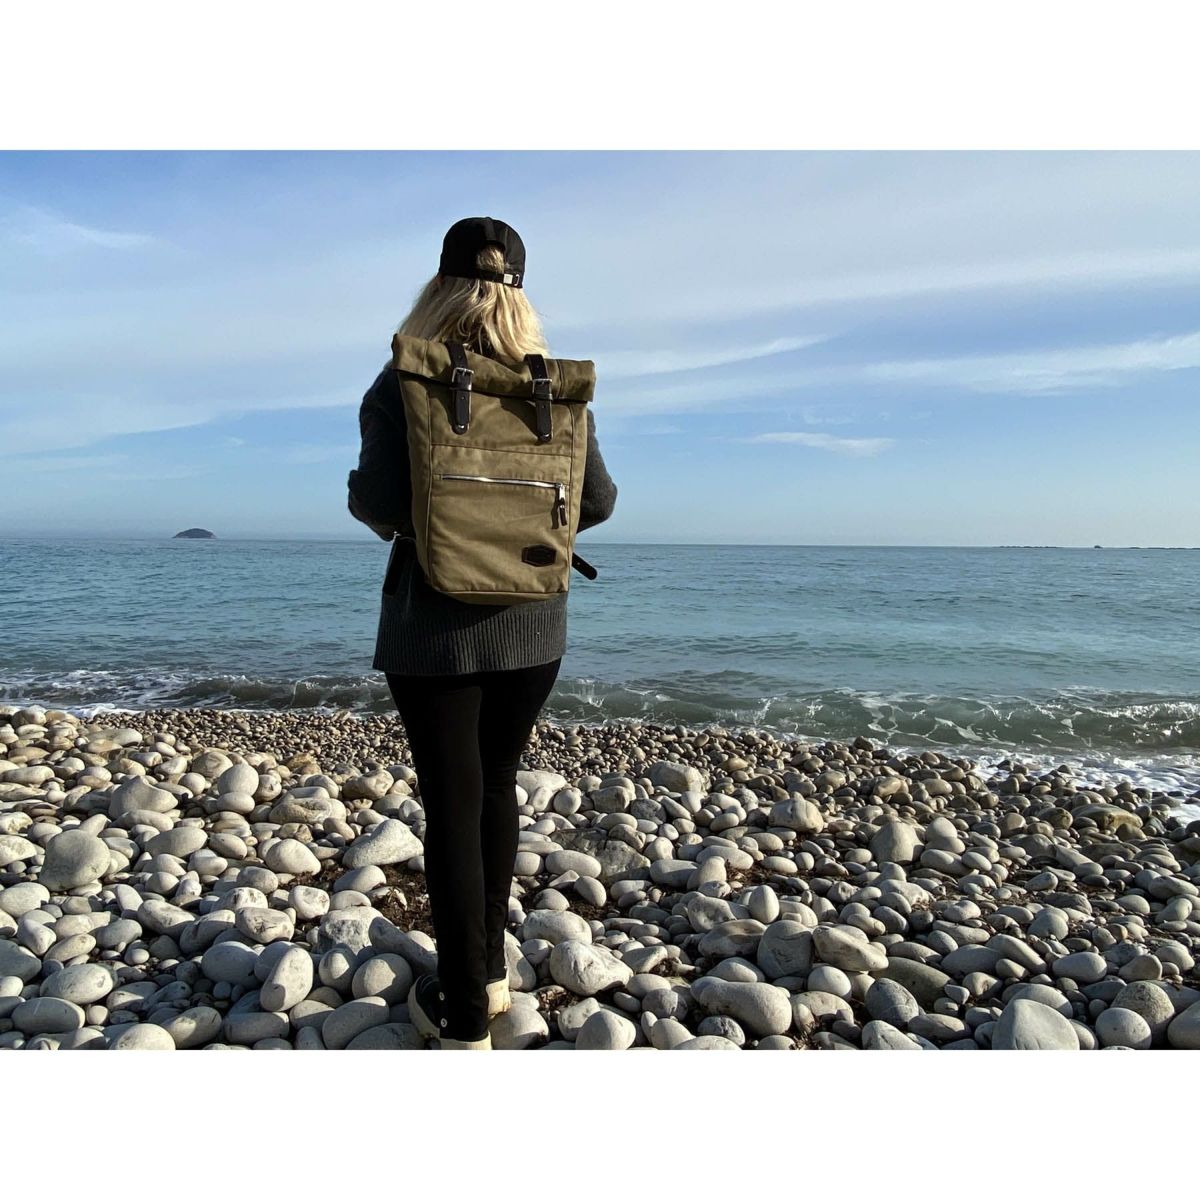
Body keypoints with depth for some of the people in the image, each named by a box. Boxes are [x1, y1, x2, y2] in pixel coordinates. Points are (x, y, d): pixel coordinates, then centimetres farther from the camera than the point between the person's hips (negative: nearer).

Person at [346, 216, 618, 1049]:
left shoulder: (405, 381, -8)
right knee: (497, 786, 18)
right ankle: (490, 972, 31)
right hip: (532, 622, 4)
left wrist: (376, 511, 7)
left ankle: (464, 1017, 15)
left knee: (453, 804, 5)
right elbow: (597, 501, 0)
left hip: (435, 622, -3)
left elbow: (379, 501, -17)